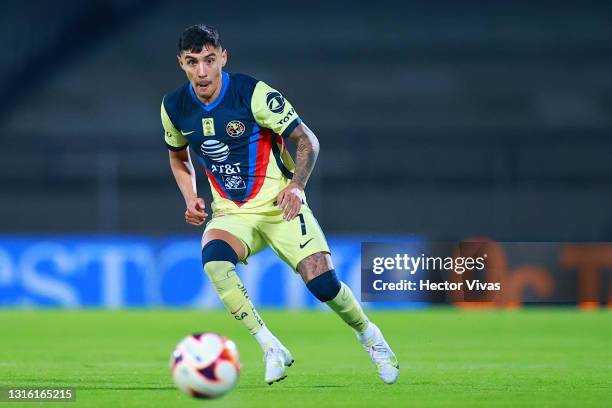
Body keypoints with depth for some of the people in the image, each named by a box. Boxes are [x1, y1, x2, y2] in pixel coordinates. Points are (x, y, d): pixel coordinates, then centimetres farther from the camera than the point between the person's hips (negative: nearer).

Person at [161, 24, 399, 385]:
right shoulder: (174, 107, -3)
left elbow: (306, 140, -9)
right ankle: (272, 349, -23)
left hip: (279, 205, -3)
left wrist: (296, 185, -25)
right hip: (231, 213, 3)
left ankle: (370, 337, 16)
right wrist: (190, 198, 1)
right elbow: (179, 156, 18)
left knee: (322, 282, -17)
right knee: (213, 256, -32)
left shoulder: (254, 94, -16)